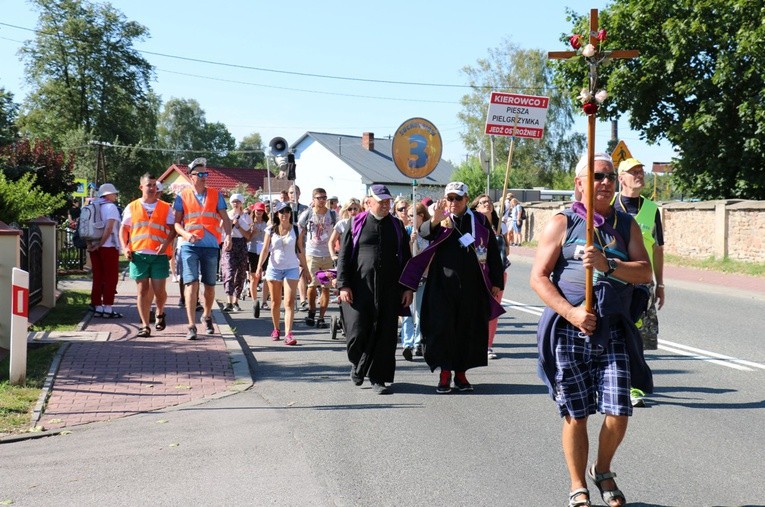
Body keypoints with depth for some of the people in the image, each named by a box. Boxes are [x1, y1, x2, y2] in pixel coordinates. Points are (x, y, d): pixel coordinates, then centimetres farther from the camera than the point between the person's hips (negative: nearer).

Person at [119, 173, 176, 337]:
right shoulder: (132, 207, 12)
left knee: (159, 290, -3)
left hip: (159, 255, -1)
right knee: (143, 290, 1)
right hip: (138, 254, 1)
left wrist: (166, 243, -12)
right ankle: (145, 325, 6)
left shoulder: (165, 207, 9)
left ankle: (160, 313, 28)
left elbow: (172, 229, 6)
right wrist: (125, 247, -1)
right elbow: (123, 230, 13)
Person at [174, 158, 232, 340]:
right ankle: (192, 326, -10)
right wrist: (186, 235, -15)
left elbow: (225, 218, 5)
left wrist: (228, 236, -13)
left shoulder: (216, 195, 9)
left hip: (211, 246, 2)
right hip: (189, 246, -2)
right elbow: (176, 222, 4)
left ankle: (207, 316, 34)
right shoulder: (182, 196, 6)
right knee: (191, 283, -11)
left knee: (210, 285, 10)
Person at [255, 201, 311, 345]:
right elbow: (265, 249, 1)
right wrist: (259, 266, -10)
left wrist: (305, 268, 7)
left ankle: (288, 334, -18)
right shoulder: (271, 230, 2)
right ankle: (276, 329, 27)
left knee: (289, 302, -11)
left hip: (291, 268, -1)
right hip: (274, 268, 1)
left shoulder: (296, 230, 3)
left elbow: (300, 250, 7)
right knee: (275, 302, 11)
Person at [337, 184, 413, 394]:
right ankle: (357, 363, 26)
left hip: (389, 289, 2)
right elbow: (343, 256, 2)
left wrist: (408, 288, 5)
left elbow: (406, 258, 12)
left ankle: (378, 378, 11)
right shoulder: (357, 224, 3)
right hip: (360, 288, -2)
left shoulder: (396, 226, 10)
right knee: (357, 332, -4)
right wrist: (344, 285, -7)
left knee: (384, 334, 1)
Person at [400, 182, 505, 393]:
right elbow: (424, 232, -19)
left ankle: (460, 373, 18)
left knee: (468, 328, 6)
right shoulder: (441, 221, 4)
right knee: (442, 327, -4)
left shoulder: (479, 221, 6)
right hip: (443, 285, -1)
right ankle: (444, 373, 7)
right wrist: (435, 220, -41)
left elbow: (493, 252, 7)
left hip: (472, 286, 1)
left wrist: (497, 282, 3)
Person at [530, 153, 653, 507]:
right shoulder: (561, 224, 2)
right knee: (576, 415, 4)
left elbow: (645, 272, 0)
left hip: (614, 332, 2)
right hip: (569, 332, -2)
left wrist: (607, 265, -18)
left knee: (618, 414, -3)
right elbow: (539, 278, -4)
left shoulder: (627, 225, 11)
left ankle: (602, 471, 26)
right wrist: (570, 312, -16)